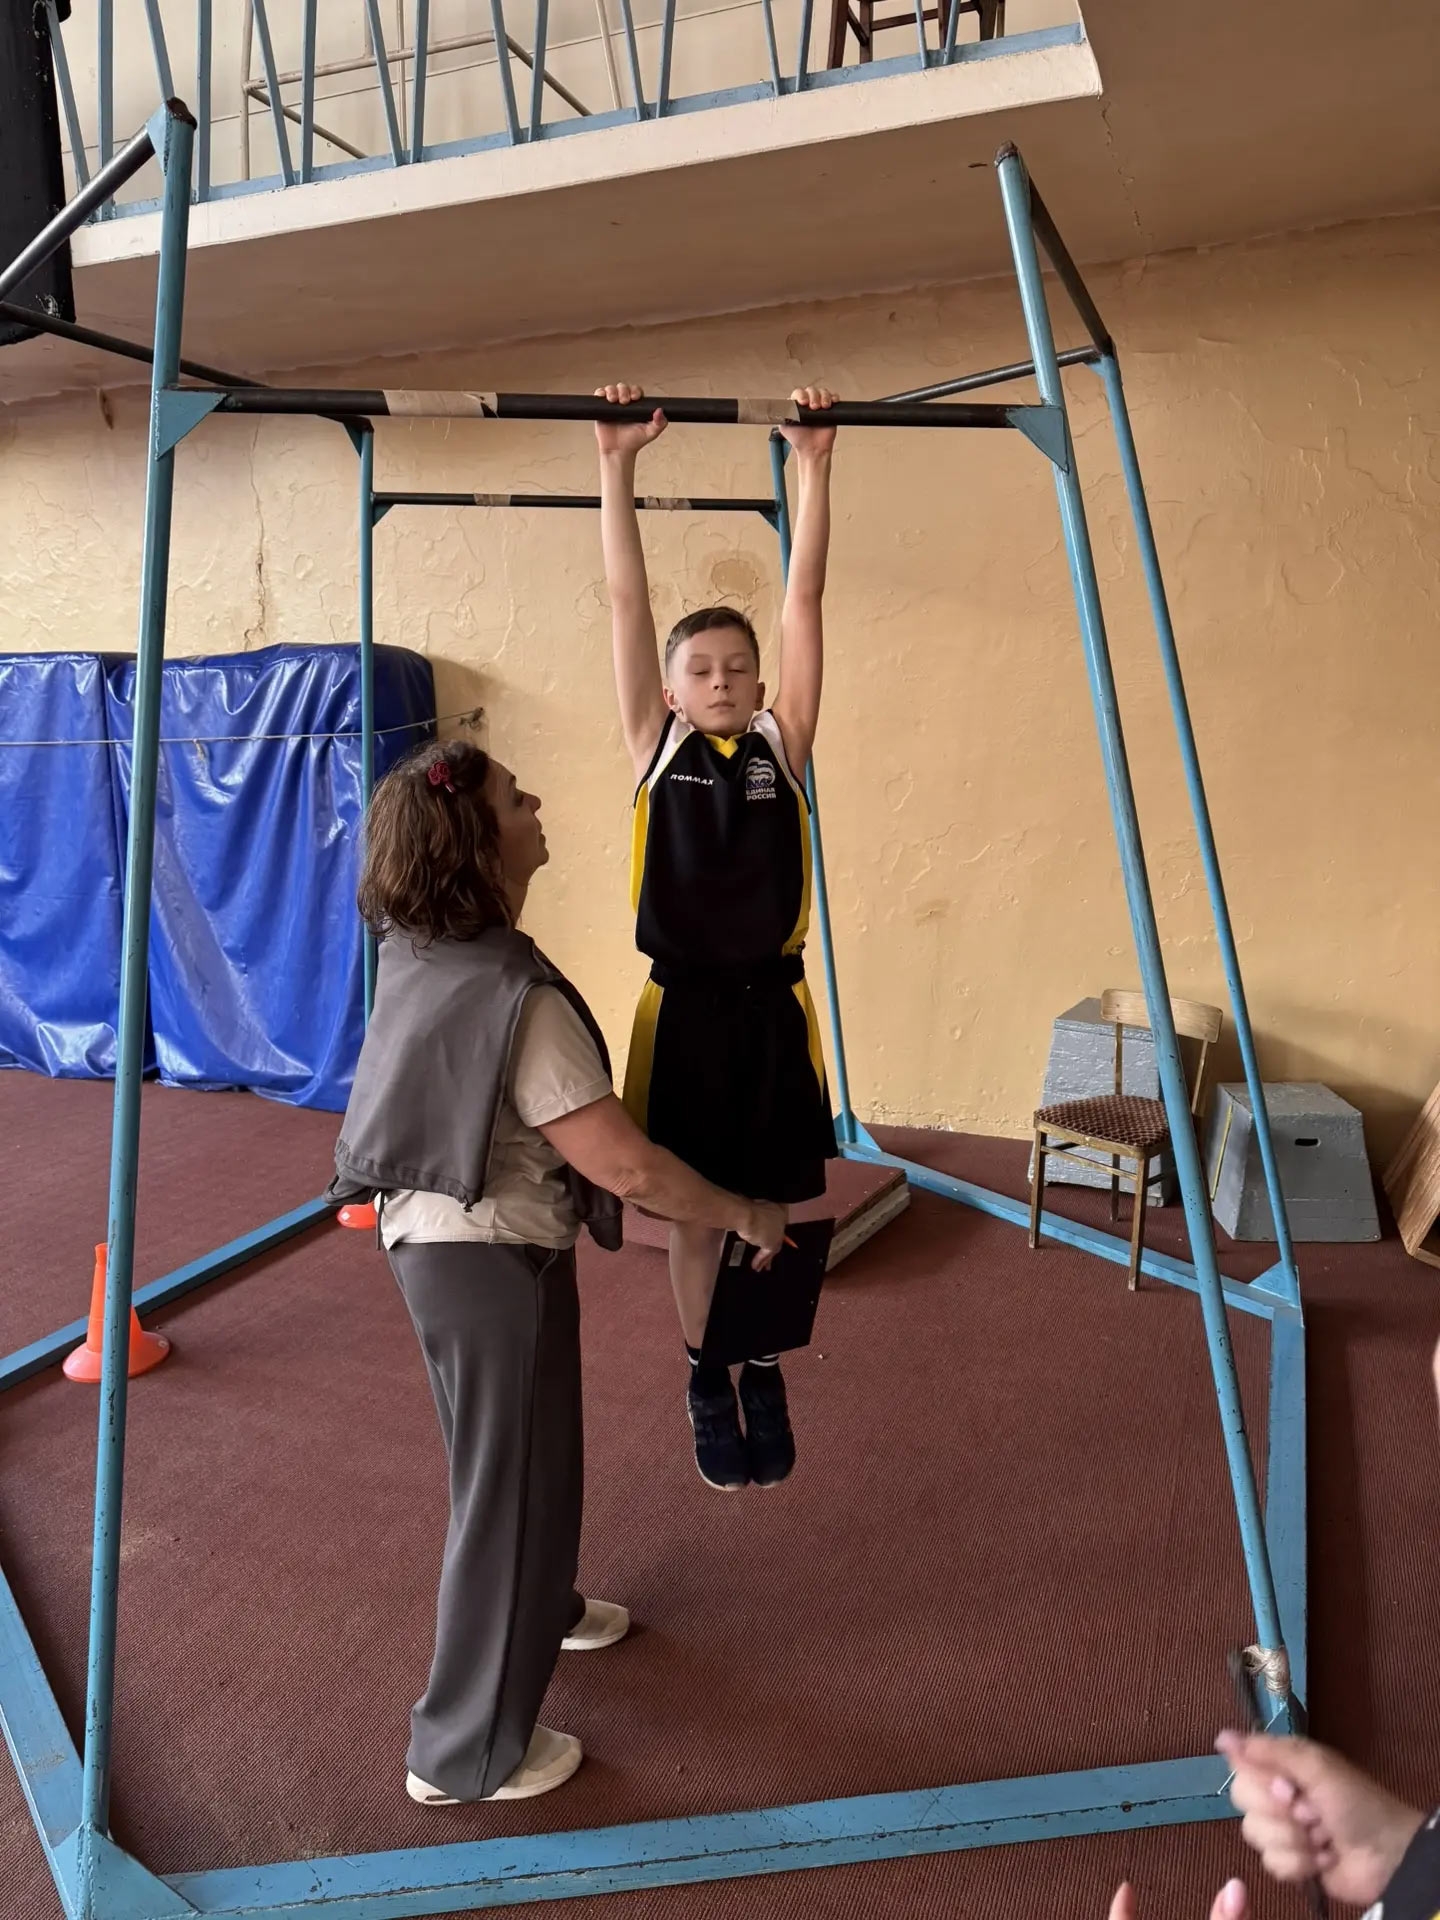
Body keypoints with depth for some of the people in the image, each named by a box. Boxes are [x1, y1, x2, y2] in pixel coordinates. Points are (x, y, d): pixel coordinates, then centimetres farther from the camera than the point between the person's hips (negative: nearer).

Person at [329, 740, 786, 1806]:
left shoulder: (416, 954, -2)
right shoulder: (515, 996, -28)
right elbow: (629, 1167, -26)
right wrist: (744, 1215, -12)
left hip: (433, 1236, 9)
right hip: (494, 1261, -9)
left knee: (510, 1457, 28)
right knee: (511, 1485, 9)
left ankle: (541, 1606, 54)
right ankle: (468, 1752, 27)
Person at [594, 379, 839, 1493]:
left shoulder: (783, 746, 4)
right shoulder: (657, 747, 3)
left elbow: (805, 598, 0)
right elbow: (627, 601, -1)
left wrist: (815, 467, -2)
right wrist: (618, 462, -4)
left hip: (772, 1006, 1)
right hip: (683, 1006, -1)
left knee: (778, 1211, 10)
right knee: (694, 1214, 11)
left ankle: (765, 1374, 33)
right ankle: (706, 1382, 32)